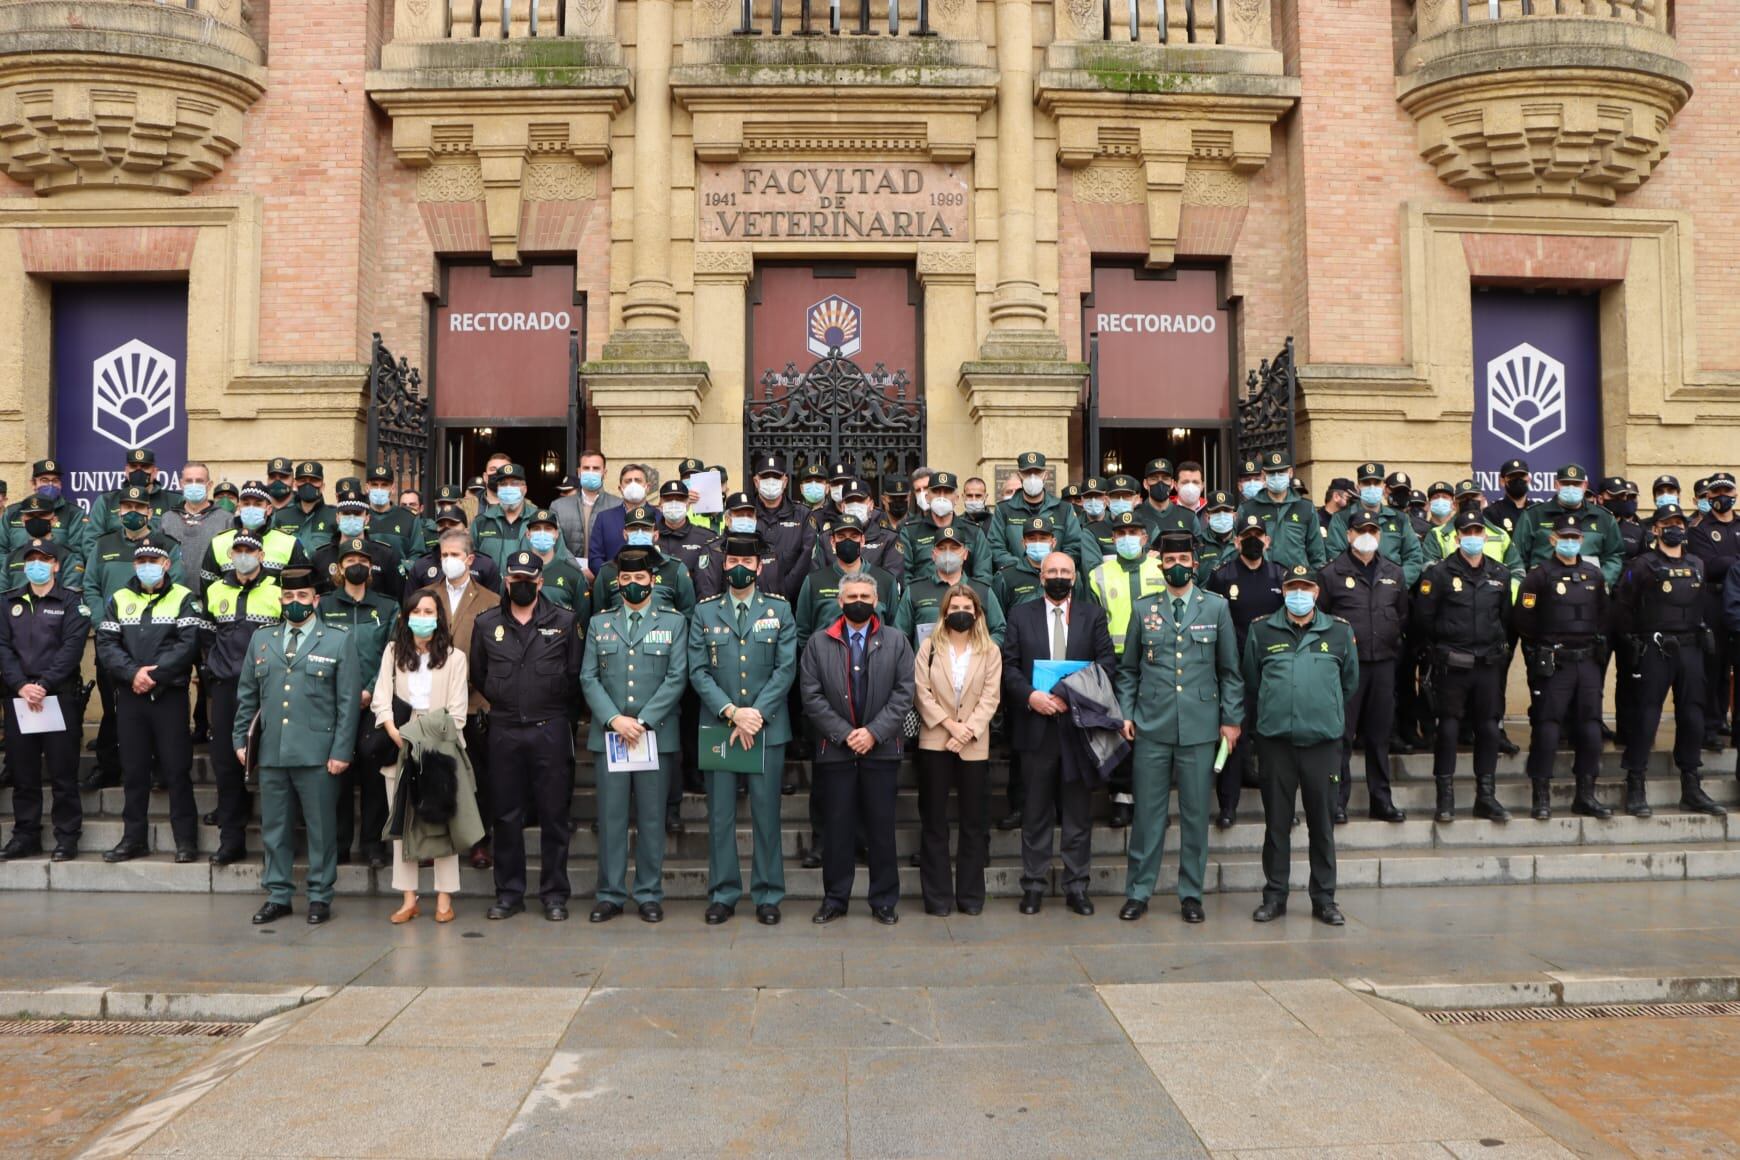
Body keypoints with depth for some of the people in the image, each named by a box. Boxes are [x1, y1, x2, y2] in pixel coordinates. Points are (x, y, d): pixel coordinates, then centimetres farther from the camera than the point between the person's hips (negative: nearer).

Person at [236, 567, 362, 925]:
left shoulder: (338, 640, 1)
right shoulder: (261, 639, 14)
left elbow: (349, 701, -3)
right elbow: (247, 696, 17)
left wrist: (341, 751, -8)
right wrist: (241, 740, 9)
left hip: (317, 753, -4)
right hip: (271, 751, 4)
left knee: (321, 829, 3)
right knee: (274, 828, 10)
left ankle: (320, 897, 13)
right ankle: (278, 896, 21)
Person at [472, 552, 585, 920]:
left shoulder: (564, 621, 1)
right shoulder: (486, 623, 8)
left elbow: (576, 675, 4)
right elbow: (478, 675, 17)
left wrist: (559, 712, 4)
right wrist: (502, 702, 13)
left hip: (551, 729, -2)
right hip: (504, 731, 2)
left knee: (554, 815, 2)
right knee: (506, 816, 8)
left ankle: (554, 894, 11)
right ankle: (509, 893, 18)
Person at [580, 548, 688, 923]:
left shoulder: (674, 621, 6)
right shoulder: (599, 623, 11)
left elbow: (677, 678, -2)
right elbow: (588, 678, 5)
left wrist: (643, 721, -11)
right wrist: (614, 720, -10)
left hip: (656, 734, -1)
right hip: (608, 733, 1)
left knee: (651, 818, 4)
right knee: (611, 817, 4)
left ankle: (649, 895, 13)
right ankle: (610, 895, 13)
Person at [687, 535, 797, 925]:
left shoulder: (780, 610, 7)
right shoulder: (704, 612, 8)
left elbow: (786, 669, -1)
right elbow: (698, 671, 0)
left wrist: (756, 714, -12)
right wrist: (732, 712, -12)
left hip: (768, 729, -1)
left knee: (766, 815, 4)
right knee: (720, 816, 5)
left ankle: (768, 896, 14)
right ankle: (723, 894, 16)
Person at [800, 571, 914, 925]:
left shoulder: (896, 642, 7)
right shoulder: (819, 643, 6)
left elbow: (904, 693, -1)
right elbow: (812, 696, -1)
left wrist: (874, 732, -11)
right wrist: (844, 733, -10)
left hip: (881, 748, 0)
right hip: (835, 749, 0)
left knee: (881, 827, 5)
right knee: (837, 827, 5)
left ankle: (884, 901, 15)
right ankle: (834, 899, 16)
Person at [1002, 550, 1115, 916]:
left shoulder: (1093, 614, 7)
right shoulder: (1020, 614, 8)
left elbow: (1107, 661, -1)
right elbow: (1008, 664, 3)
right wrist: (1030, 695, -13)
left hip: (1079, 723, 0)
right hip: (1036, 725, 0)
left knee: (1078, 810, 5)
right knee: (1036, 811, 6)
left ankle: (1076, 885, 13)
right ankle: (1034, 884, 14)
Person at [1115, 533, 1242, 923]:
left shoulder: (1216, 608, 6)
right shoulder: (1143, 608, 8)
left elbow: (1230, 670, 7)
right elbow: (1128, 668, 11)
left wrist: (1231, 719, 1)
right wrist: (1125, 713, 2)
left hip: (1200, 727, 0)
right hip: (1151, 726, 0)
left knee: (1196, 814, 6)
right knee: (1147, 812, 3)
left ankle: (1191, 894, 18)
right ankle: (1138, 891, 13)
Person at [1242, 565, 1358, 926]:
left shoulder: (1339, 632, 5)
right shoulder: (1262, 631, 3)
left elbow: (1350, 682, 16)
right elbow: (1251, 682, 13)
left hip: (1323, 740, 0)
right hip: (1275, 739, 0)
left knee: (1322, 821, 7)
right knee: (1276, 821, 6)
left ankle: (1324, 898, 18)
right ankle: (1274, 895, 16)